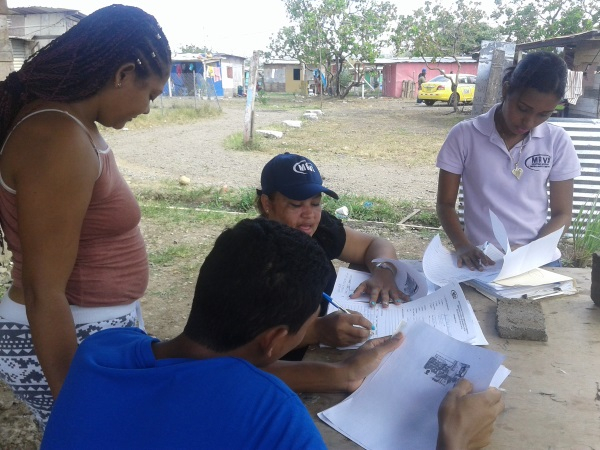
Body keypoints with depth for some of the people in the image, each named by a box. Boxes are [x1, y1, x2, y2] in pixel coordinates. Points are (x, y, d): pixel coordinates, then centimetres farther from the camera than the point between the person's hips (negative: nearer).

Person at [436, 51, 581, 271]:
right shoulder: (464, 136, -4)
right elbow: (445, 204, 1)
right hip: (481, 261, -2)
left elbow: (562, 214, 5)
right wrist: (463, 246, -16)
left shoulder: (558, 142, 1)